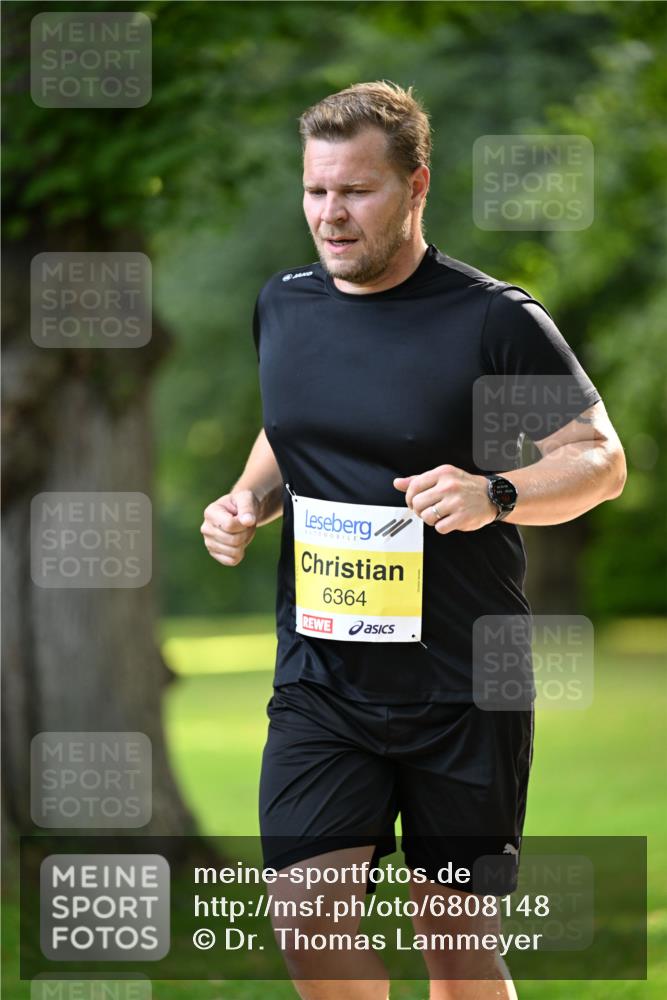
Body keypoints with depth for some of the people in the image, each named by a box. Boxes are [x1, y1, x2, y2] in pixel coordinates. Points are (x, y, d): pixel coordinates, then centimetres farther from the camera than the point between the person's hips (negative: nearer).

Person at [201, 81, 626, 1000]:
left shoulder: (496, 319, -9)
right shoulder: (283, 305, 7)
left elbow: (601, 459, -6)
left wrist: (494, 495, -24)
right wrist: (249, 500, 3)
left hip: (465, 687, -3)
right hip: (320, 681, 4)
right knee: (308, 922, -11)